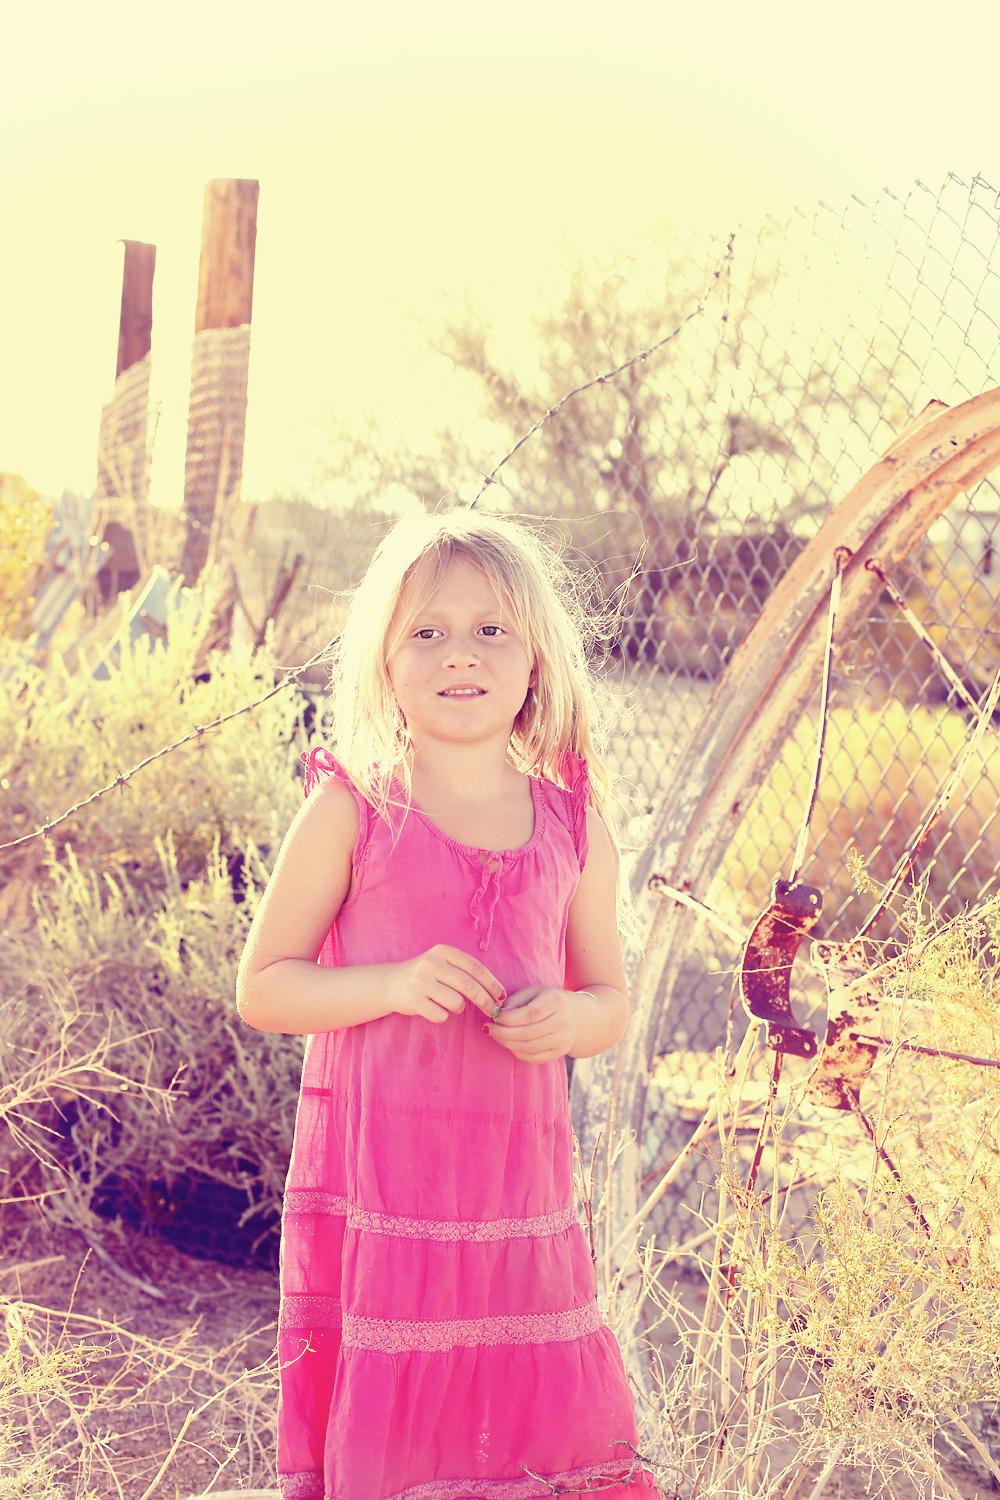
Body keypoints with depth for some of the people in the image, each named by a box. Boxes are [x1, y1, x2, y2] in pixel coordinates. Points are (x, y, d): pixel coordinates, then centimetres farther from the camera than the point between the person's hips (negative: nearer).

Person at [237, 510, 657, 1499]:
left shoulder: (575, 823, 5)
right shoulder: (350, 811, -4)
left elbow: (611, 1000, 12)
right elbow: (262, 987, -3)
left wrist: (565, 1020, -10)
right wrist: (393, 984, -18)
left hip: (519, 1180, 3)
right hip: (376, 1181, -3)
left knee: (550, 1418, 8)